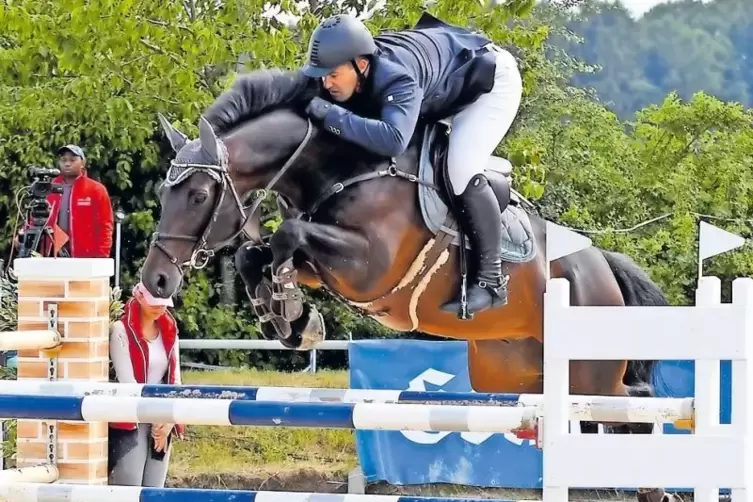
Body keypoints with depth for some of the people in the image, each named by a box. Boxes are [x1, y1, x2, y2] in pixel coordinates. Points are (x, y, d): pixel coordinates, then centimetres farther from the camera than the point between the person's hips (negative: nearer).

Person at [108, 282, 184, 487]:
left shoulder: (169, 331, 10)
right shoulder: (122, 330, -7)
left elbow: (174, 378, 8)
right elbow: (126, 380, -12)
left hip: (162, 423, 6)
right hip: (128, 423, -6)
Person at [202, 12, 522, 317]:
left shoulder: (396, 77, -43)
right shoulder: (332, 73, -20)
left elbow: (392, 139, -58)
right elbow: (262, 86, -22)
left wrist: (327, 113, -51)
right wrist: (209, 131, -36)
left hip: (492, 75, -9)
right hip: (445, 80, 9)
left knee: (461, 170, -23)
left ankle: (491, 282, -15)